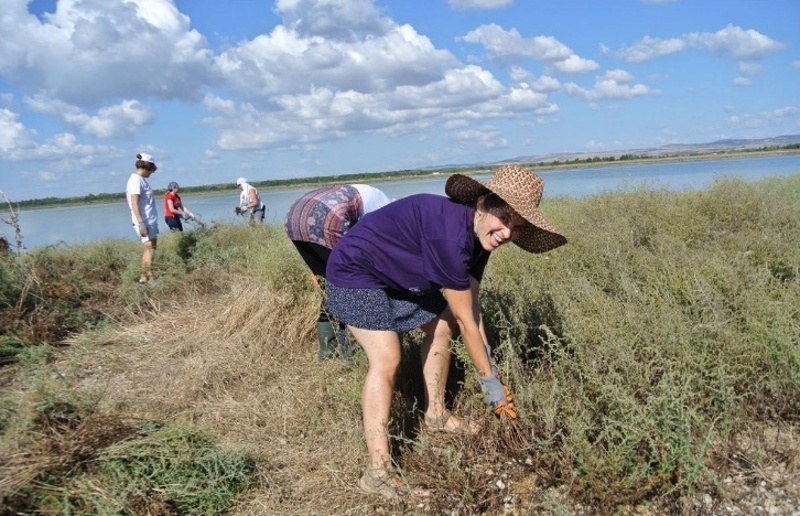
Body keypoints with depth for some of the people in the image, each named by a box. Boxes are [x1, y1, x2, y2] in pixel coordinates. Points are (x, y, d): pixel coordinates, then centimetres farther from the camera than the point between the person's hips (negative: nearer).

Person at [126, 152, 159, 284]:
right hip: (144, 221, -9)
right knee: (150, 248, -8)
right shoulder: (136, 180, -13)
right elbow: (134, 203, -19)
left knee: (151, 247, 12)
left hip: (150, 220, 9)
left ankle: (144, 277, 18)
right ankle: (149, 278, -6)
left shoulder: (140, 179, 16)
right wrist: (140, 223, -24)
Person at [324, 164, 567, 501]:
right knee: (387, 359, -19)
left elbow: (472, 308, 1)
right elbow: (466, 320, -26)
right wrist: (489, 379, -15)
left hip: (398, 275, 10)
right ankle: (378, 472, -15)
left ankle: (435, 414, 32)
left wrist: (490, 366, 1)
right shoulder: (450, 235, -34)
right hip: (356, 271, -10)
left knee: (440, 326, 15)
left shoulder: (478, 235, -5)